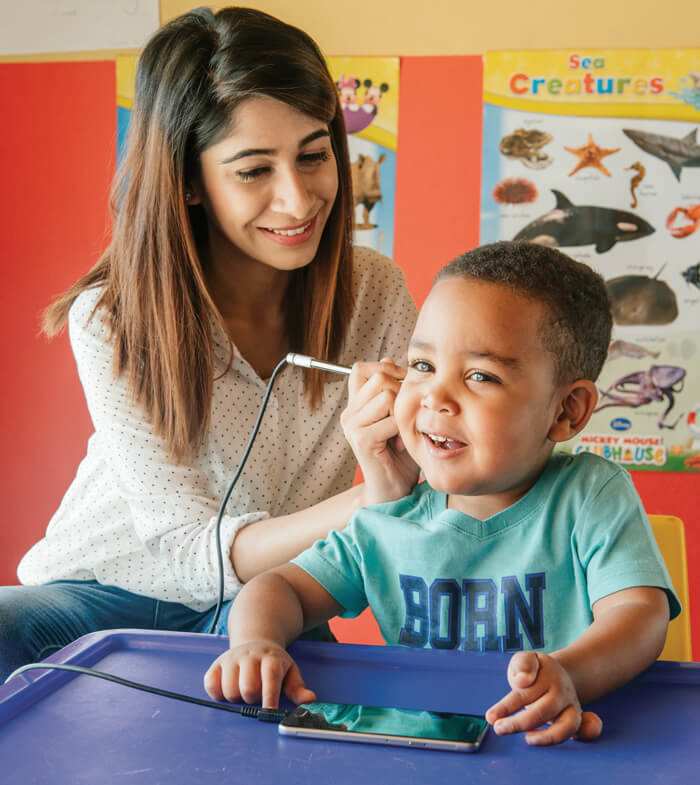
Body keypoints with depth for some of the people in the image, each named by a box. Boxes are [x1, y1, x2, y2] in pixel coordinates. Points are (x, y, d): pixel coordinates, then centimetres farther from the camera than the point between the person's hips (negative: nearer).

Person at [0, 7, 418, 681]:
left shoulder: (376, 292, -10)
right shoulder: (113, 323, -18)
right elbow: (195, 549, -21)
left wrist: (400, 480, -31)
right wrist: (368, 500, -37)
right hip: (108, 592, -1)